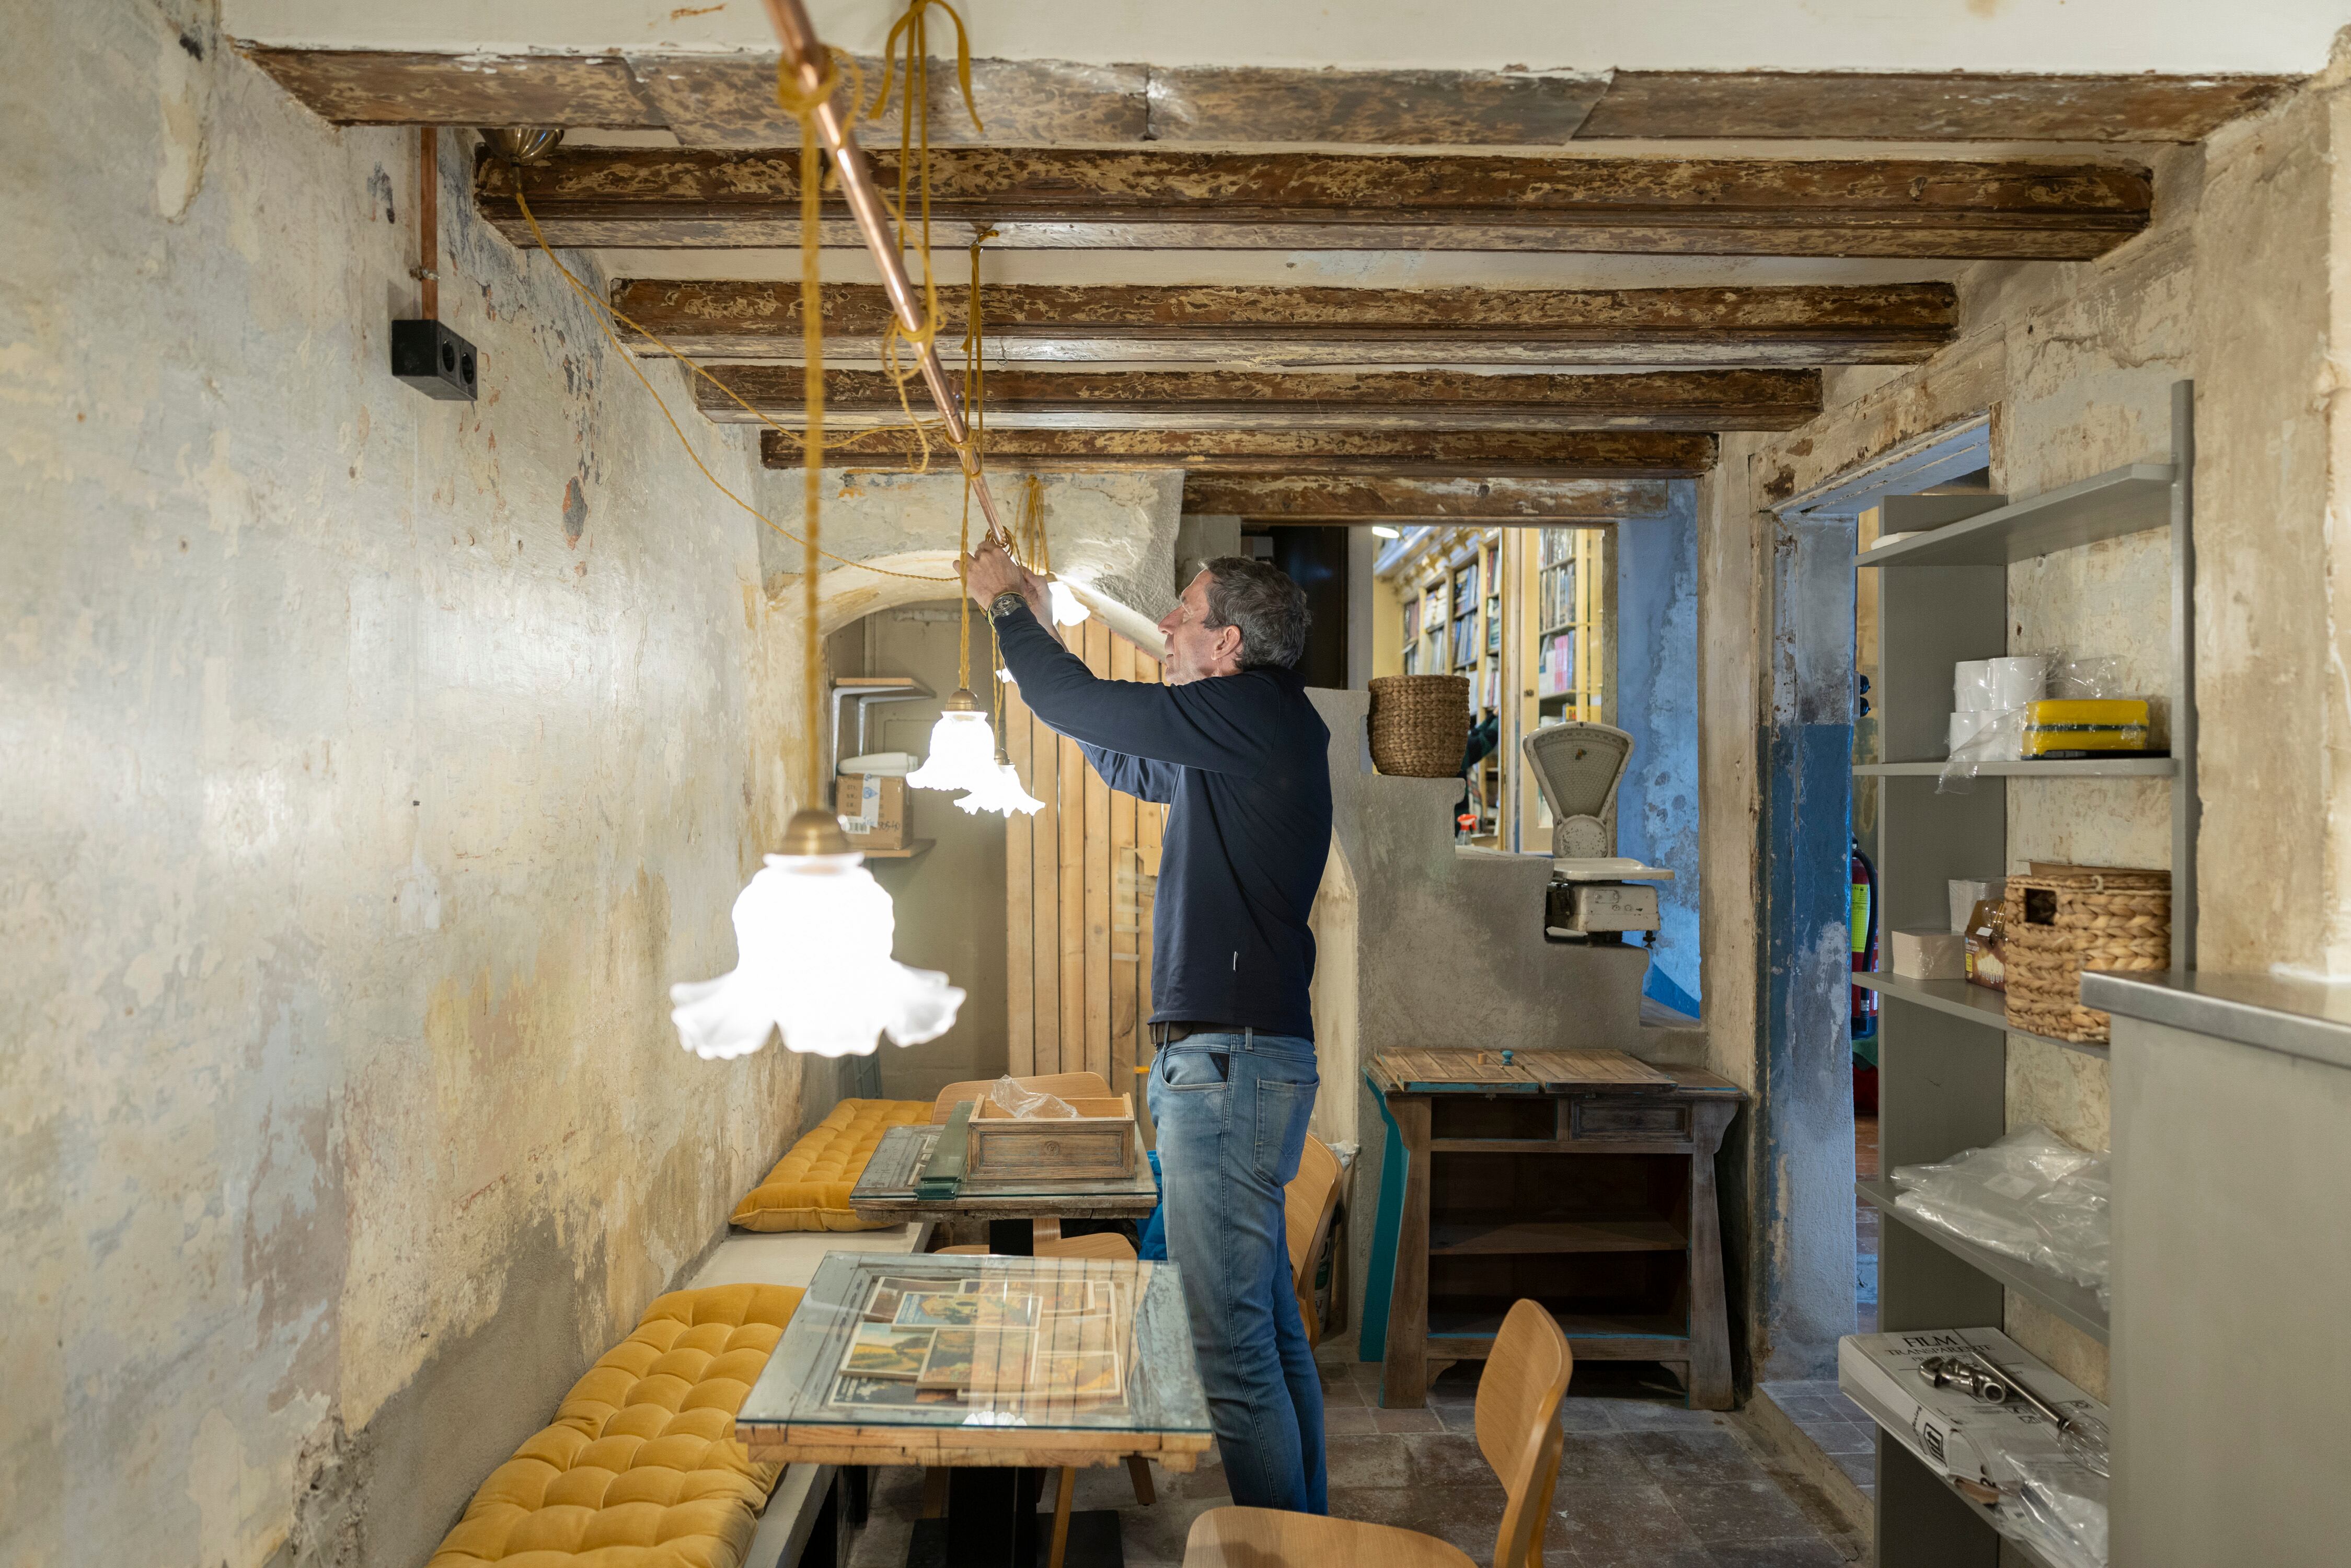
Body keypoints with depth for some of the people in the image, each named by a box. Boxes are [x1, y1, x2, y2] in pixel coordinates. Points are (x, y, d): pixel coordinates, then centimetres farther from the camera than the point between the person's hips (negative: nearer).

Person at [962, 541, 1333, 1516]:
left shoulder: (1260, 713, -11)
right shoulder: (1240, 742, 18)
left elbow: (1079, 706, -9)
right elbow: (1124, 763, 31)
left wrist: (1006, 604, 9)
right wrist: (1037, 628, 29)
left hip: (1232, 1061, -11)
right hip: (1239, 1058, 11)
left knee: (1228, 1341, -5)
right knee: (1269, 1326, 17)